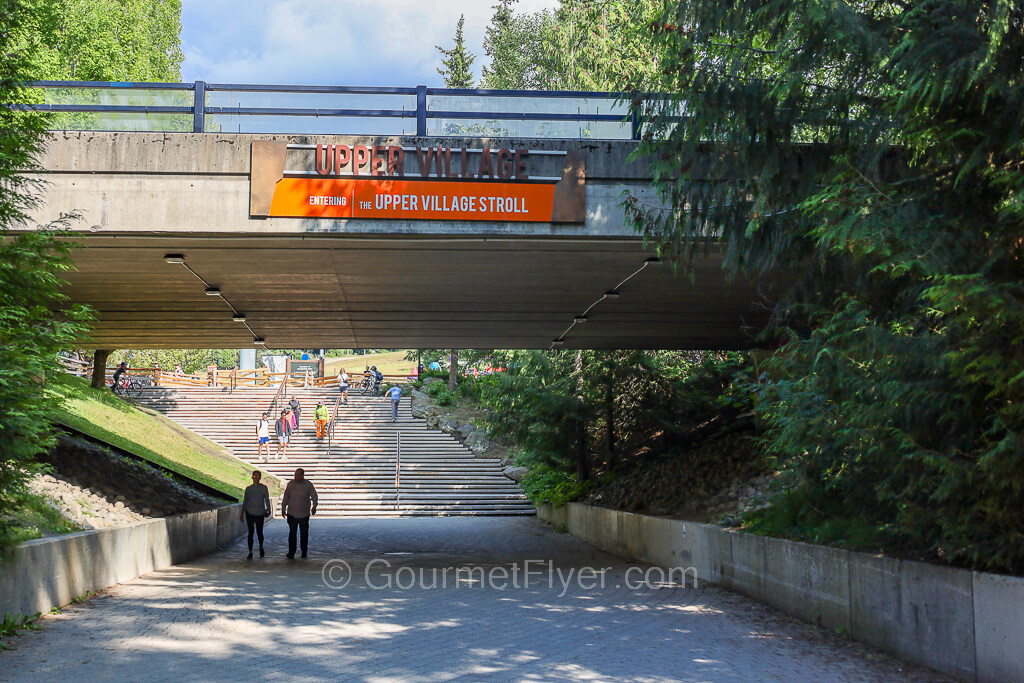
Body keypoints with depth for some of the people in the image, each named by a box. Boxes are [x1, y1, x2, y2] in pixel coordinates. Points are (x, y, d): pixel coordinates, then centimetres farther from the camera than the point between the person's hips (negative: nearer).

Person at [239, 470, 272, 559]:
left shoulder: (264, 488, 2)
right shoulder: (248, 488, 6)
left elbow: (267, 500, 5)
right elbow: (245, 501, 12)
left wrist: (269, 510, -3)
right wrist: (242, 513, 10)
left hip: (260, 513, -1)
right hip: (250, 513, 1)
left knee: (259, 532, 2)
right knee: (251, 532, -2)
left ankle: (261, 547, 31)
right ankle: (250, 552, 4)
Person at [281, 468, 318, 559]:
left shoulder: (308, 484, -2)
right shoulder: (290, 484, 3)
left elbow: (314, 496, -3)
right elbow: (285, 497, 10)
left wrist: (314, 506, -18)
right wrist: (283, 509, 9)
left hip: (304, 514, 0)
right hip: (292, 514, 0)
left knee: (304, 533, 9)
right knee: (292, 533, -7)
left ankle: (304, 551, 23)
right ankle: (291, 553, -6)